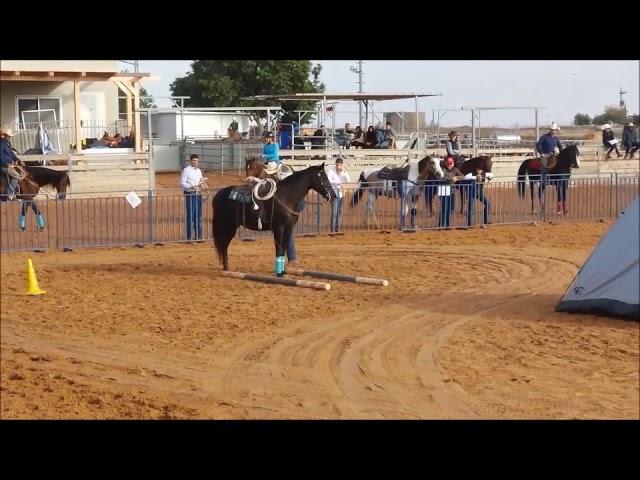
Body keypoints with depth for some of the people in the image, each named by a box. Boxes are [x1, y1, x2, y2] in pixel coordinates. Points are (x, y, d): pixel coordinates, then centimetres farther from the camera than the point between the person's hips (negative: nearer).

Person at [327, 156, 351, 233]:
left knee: (340, 212, 8)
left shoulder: (344, 172, 5)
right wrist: (338, 182, -22)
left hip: (341, 193, 5)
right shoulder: (331, 171, -7)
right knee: (334, 212, -11)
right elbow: (328, 180, -19)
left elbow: (348, 181, -7)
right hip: (334, 193, -5)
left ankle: (337, 229, 16)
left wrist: (344, 172, -16)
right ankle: (333, 230, -9)